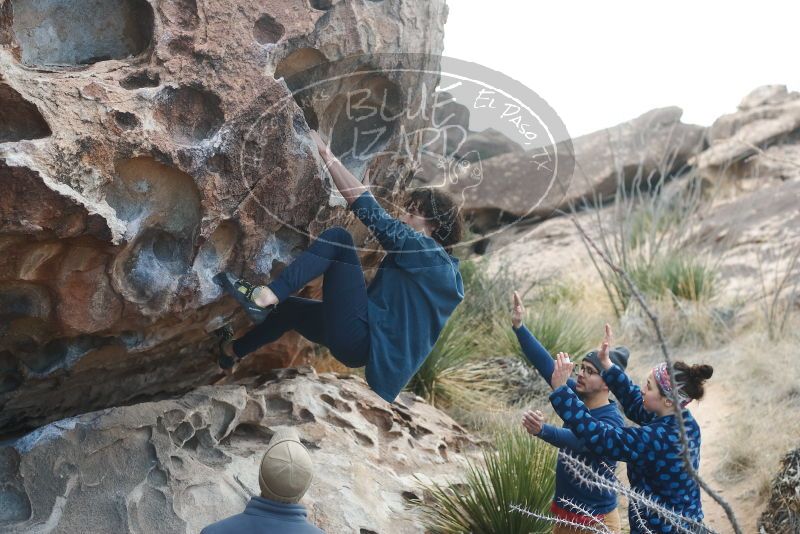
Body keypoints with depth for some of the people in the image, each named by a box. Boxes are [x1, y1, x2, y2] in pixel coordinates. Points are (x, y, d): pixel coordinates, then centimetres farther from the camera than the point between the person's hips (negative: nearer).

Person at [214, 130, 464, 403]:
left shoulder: (425, 249, -8)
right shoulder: (442, 267, 18)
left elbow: (370, 212, -14)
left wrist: (326, 155, -11)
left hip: (362, 338, -10)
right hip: (367, 341, 10)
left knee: (338, 237, -16)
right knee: (290, 307, 28)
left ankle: (266, 296, -23)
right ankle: (232, 352, 45)